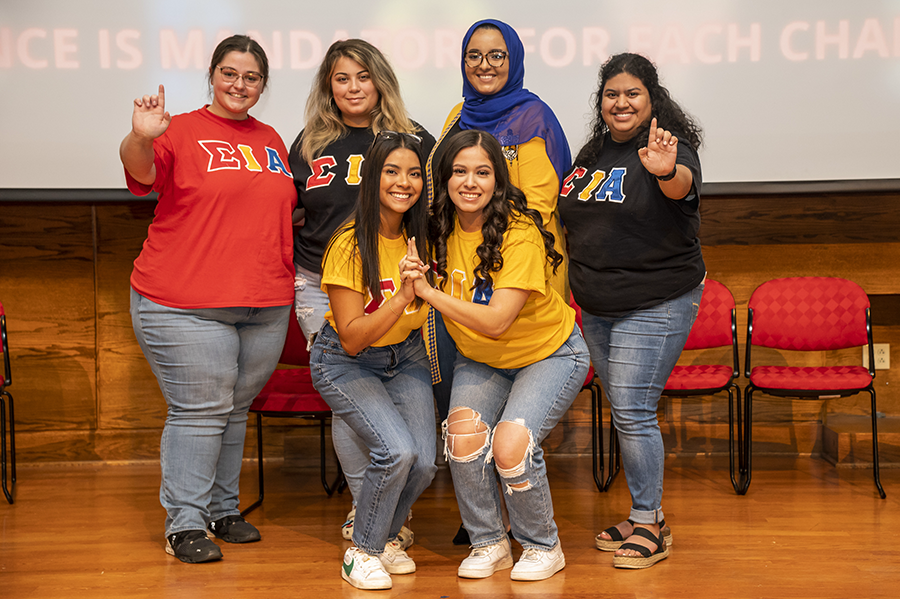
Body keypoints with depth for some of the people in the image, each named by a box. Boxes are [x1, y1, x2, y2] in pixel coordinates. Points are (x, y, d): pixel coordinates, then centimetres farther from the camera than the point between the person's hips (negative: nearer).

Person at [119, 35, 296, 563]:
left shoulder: (272, 142, 15)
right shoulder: (183, 131, -3)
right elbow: (141, 170, -23)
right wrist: (140, 138, -43)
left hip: (265, 305, 6)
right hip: (186, 304, -6)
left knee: (236, 409, 14)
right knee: (200, 410, -4)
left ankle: (224, 510, 26)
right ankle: (185, 524, 6)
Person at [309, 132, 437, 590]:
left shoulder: (421, 237, -8)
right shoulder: (350, 245, -24)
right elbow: (352, 338, -25)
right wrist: (403, 296, -34)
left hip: (405, 357, 5)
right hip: (345, 363, -5)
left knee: (423, 464, -9)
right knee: (397, 452, -24)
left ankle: (385, 536, 22)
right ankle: (362, 552, 0)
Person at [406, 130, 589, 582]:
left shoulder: (520, 234, -27)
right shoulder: (439, 230, -11)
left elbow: (496, 321, -33)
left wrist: (428, 291, -33)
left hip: (548, 353, -5)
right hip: (479, 359, 5)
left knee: (510, 443, -24)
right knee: (463, 433, -20)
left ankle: (542, 547, 3)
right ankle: (488, 544, 3)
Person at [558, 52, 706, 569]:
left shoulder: (668, 149, -11)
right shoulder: (593, 154, 10)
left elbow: (683, 186, -35)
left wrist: (668, 172, -57)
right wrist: (578, 285, 16)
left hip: (655, 306, -7)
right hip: (597, 308, 7)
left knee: (633, 412, -10)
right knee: (625, 413, 12)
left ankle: (649, 526, 3)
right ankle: (649, 515, 24)